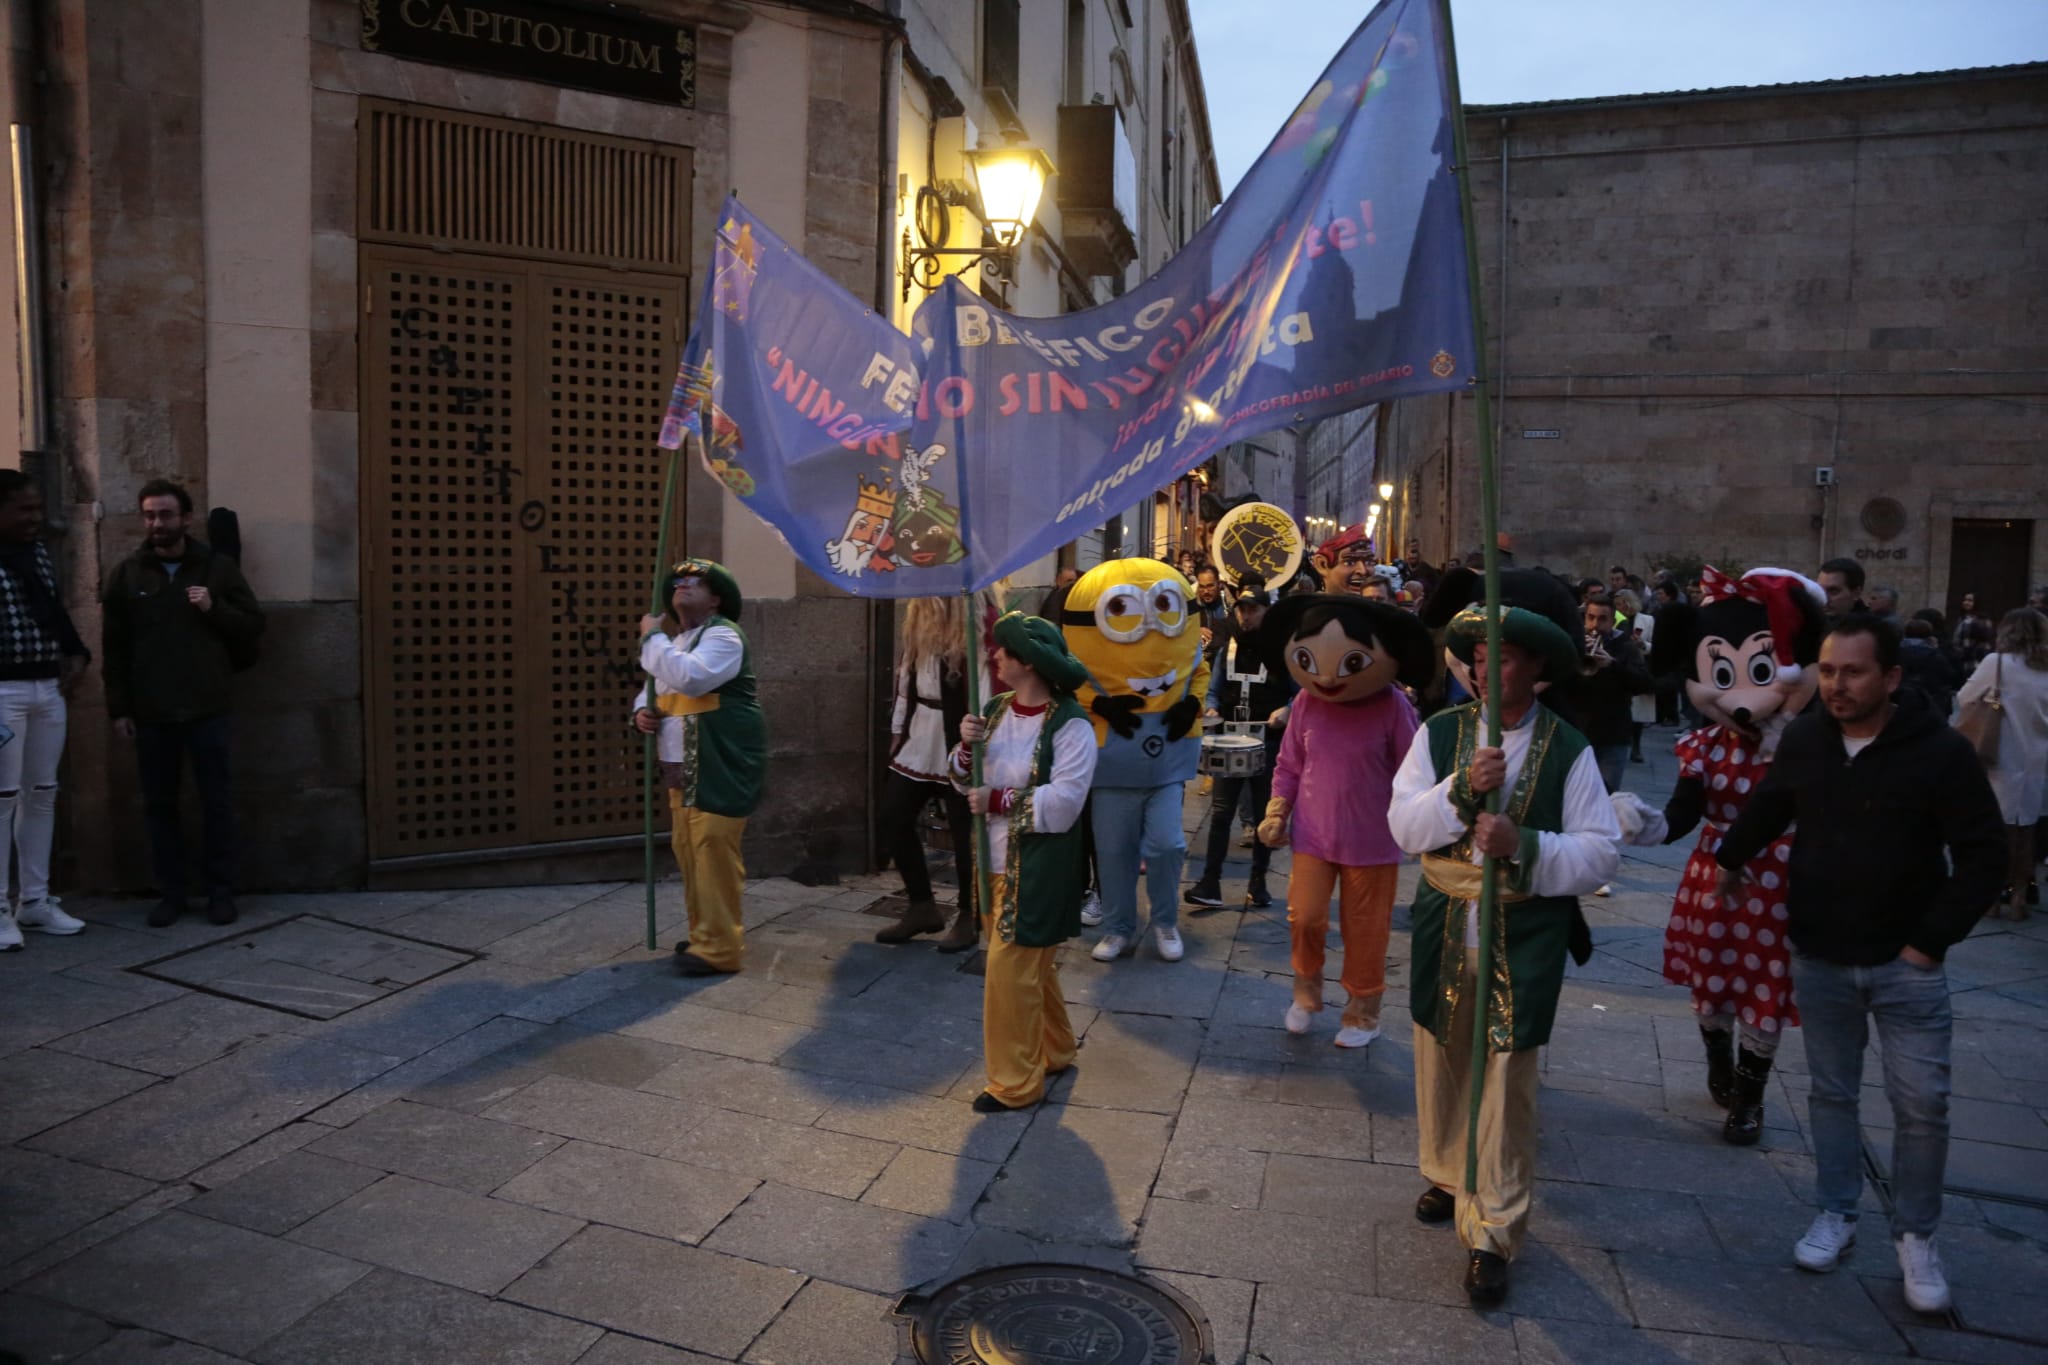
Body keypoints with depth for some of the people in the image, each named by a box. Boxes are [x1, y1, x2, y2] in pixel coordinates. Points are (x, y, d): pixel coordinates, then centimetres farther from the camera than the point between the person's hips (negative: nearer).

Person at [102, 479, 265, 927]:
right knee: (159, 805, 7)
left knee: (217, 803, 2)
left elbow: (254, 627, 5)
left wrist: (215, 609, -14)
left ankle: (221, 893, 12)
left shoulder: (218, 567, 3)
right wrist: (119, 709, 1)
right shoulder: (126, 575, 5)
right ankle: (171, 893, 18)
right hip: (151, 714, 1)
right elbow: (114, 648, 5)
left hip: (207, 710, -1)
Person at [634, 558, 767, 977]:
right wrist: (643, 712, 3)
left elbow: (690, 677, -28)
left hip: (719, 768, -9)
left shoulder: (723, 635, -10)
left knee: (713, 850, -12)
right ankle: (703, 934, 25)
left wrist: (652, 637, -14)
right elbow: (656, 690, 28)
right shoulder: (674, 642, 20)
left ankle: (720, 947, -6)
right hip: (682, 768, 10)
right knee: (688, 851, 12)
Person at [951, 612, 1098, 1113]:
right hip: (995, 861, 7)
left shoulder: (1070, 724, -17)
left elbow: (1063, 802, -25)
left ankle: (1016, 1082, 11)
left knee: (1010, 968, -5)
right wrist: (966, 748, -11)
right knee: (1030, 964, 19)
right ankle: (1053, 1053, 38)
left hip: (1038, 867, -7)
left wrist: (997, 801, -20)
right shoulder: (996, 709, 4)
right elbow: (967, 783, 9)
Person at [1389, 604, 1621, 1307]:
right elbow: (1404, 825, -6)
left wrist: (1524, 845, -23)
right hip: (1444, 927, 3)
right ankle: (1446, 1176, 41)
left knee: (1507, 1084, 1)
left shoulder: (1568, 749, -5)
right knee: (1441, 1063, 16)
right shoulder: (1440, 733, 1)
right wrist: (1462, 789, -22)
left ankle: (1491, 1233, 15)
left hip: (1525, 939, -2)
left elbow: (1601, 852, -7)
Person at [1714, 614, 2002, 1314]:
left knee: (1922, 1104, 2)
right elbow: (1768, 807, 18)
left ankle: (1916, 1236, 21)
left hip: (1905, 965, -3)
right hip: (1819, 959, 3)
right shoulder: (1803, 739, -3)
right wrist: (1731, 858, 29)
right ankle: (1837, 1214, 29)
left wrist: (1931, 940, -12)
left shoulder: (1941, 751, -14)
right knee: (1831, 1092, 14)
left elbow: (1982, 858, -9)